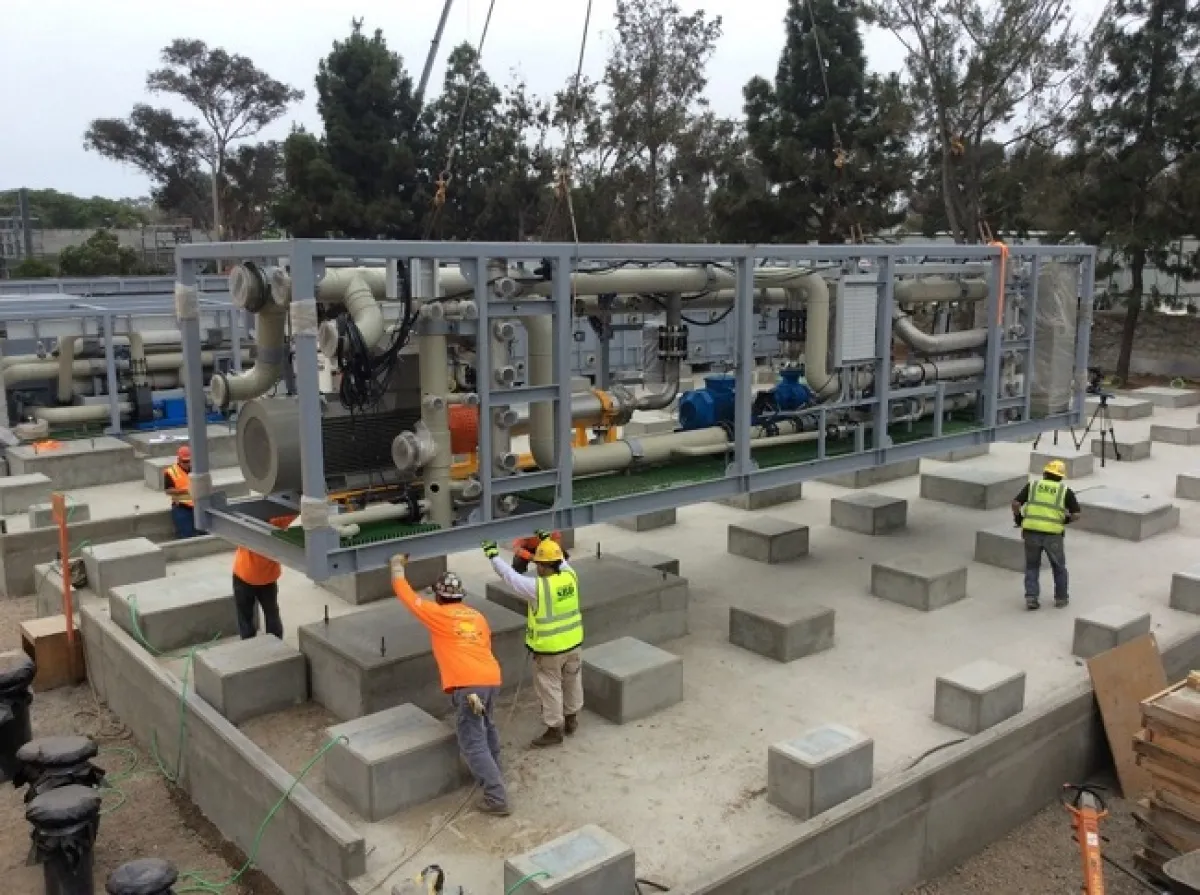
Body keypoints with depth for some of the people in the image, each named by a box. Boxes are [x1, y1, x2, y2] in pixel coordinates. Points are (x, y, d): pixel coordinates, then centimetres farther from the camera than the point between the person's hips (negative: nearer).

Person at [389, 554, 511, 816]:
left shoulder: (436, 614, 4)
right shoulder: (478, 617, 20)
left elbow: (404, 593, 14)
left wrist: (397, 565, 29)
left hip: (468, 685, -7)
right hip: (492, 679, 7)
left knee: (473, 744, -2)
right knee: (487, 727, 31)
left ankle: (497, 800, -6)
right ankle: (492, 773, 46)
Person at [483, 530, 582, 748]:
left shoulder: (537, 586, -24)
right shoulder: (571, 576, -9)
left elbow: (511, 577, -13)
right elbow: (562, 562, 14)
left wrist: (493, 556, -2)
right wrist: (549, 541, 22)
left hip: (549, 649, -6)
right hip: (573, 642, 6)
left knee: (550, 688, 10)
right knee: (572, 681, 23)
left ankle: (554, 730, 20)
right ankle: (571, 719, 40)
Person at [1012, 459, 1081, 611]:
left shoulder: (1032, 485, 10)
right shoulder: (1065, 491, 8)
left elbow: (1015, 503, 1)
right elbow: (1076, 514, 3)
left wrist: (1018, 517, 17)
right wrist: (1066, 520, 22)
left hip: (1031, 531, 1)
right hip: (1053, 534, -1)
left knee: (1032, 565, 18)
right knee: (1059, 566, 21)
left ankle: (1031, 597, 8)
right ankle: (1061, 597, 31)